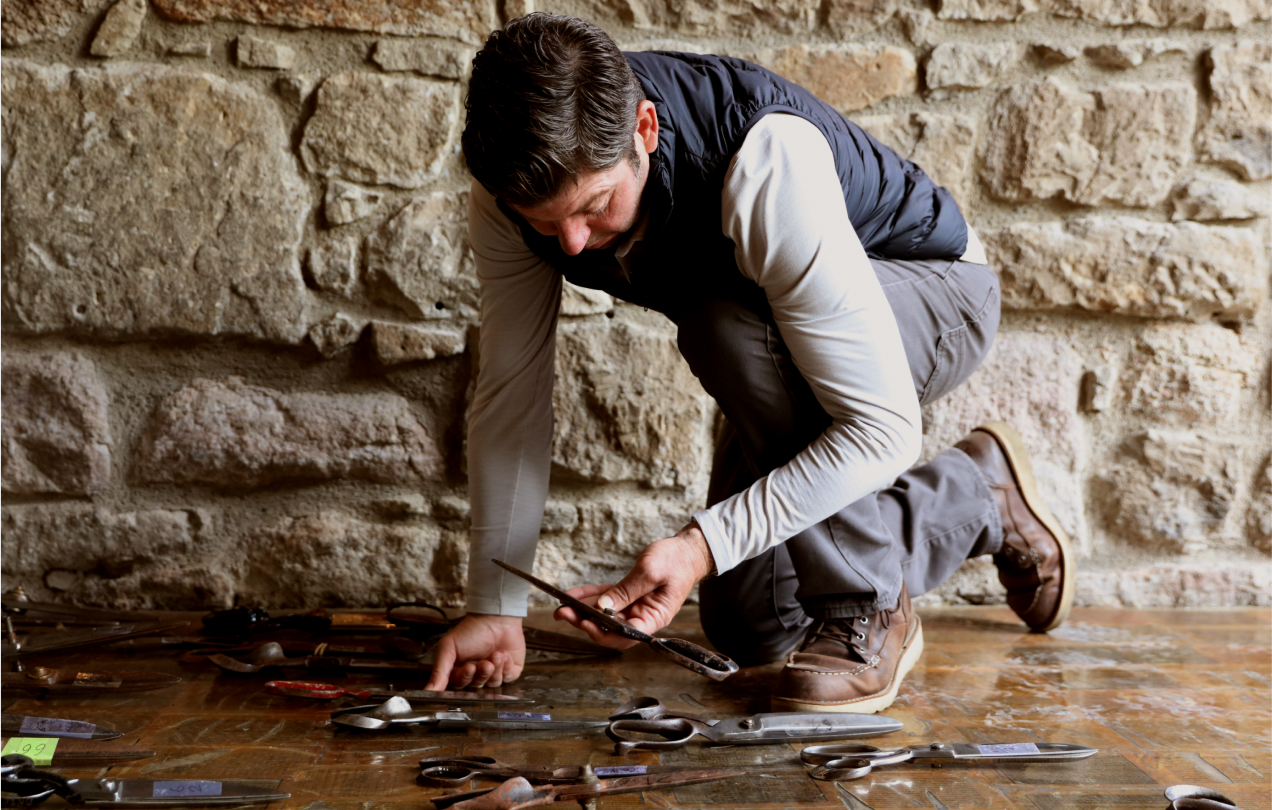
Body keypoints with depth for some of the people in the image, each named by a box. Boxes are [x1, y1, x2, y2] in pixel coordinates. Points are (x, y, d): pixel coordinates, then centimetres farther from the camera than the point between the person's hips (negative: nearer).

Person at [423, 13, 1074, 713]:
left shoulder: (768, 166, -42)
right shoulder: (518, 183, -25)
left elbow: (882, 430, -40)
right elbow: (510, 391, -15)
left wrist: (701, 546, -46)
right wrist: (494, 609, -17)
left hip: (933, 291, -6)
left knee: (731, 329, -39)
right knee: (749, 629, 1)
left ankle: (865, 609, -20)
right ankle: (982, 501, 22)